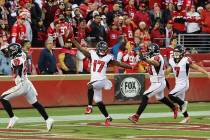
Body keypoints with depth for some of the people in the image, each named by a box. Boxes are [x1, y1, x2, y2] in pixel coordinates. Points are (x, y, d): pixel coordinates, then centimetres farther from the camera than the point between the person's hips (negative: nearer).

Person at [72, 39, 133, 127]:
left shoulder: (108, 58, 2)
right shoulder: (92, 54, 7)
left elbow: (119, 64, 5)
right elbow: (80, 49, 4)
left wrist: (131, 67, 1)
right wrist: (73, 40, -3)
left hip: (101, 81, -4)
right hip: (94, 81, 4)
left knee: (90, 86, -33)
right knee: (98, 101, 6)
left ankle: (90, 106, -25)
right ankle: (107, 117, 19)